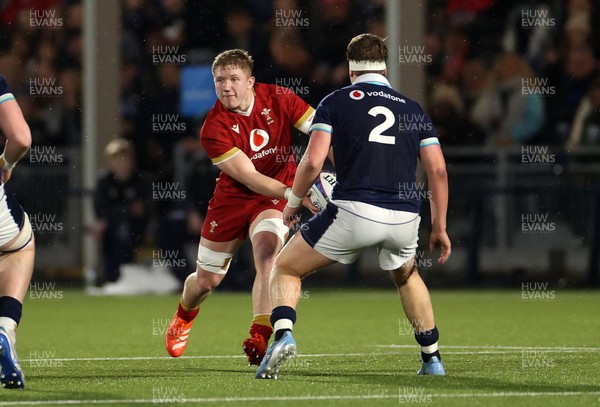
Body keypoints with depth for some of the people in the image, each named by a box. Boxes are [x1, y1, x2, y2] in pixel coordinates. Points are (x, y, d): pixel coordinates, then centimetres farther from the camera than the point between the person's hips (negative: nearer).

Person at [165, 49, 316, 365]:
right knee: (206, 280, 10)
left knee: (267, 250, -30)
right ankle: (184, 317, 47)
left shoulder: (277, 99, -15)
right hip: (232, 198, 0)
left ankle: (259, 339, -34)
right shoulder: (214, 128, -23)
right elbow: (250, 178, -28)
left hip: (276, 197, 0)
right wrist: (294, 193, -42)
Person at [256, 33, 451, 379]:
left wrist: (293, 202, 13)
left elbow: (313, 161, -3)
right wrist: (440, 227, 18)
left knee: (286, 269, 13)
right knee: (407, 275, 36)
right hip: (405, 218, 4)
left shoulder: (335, 102, 7)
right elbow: (438, 170, 11)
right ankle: (433, 359, 31)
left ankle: (283, 334, -14)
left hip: (354, 211, -4)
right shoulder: (413, 110, 17)